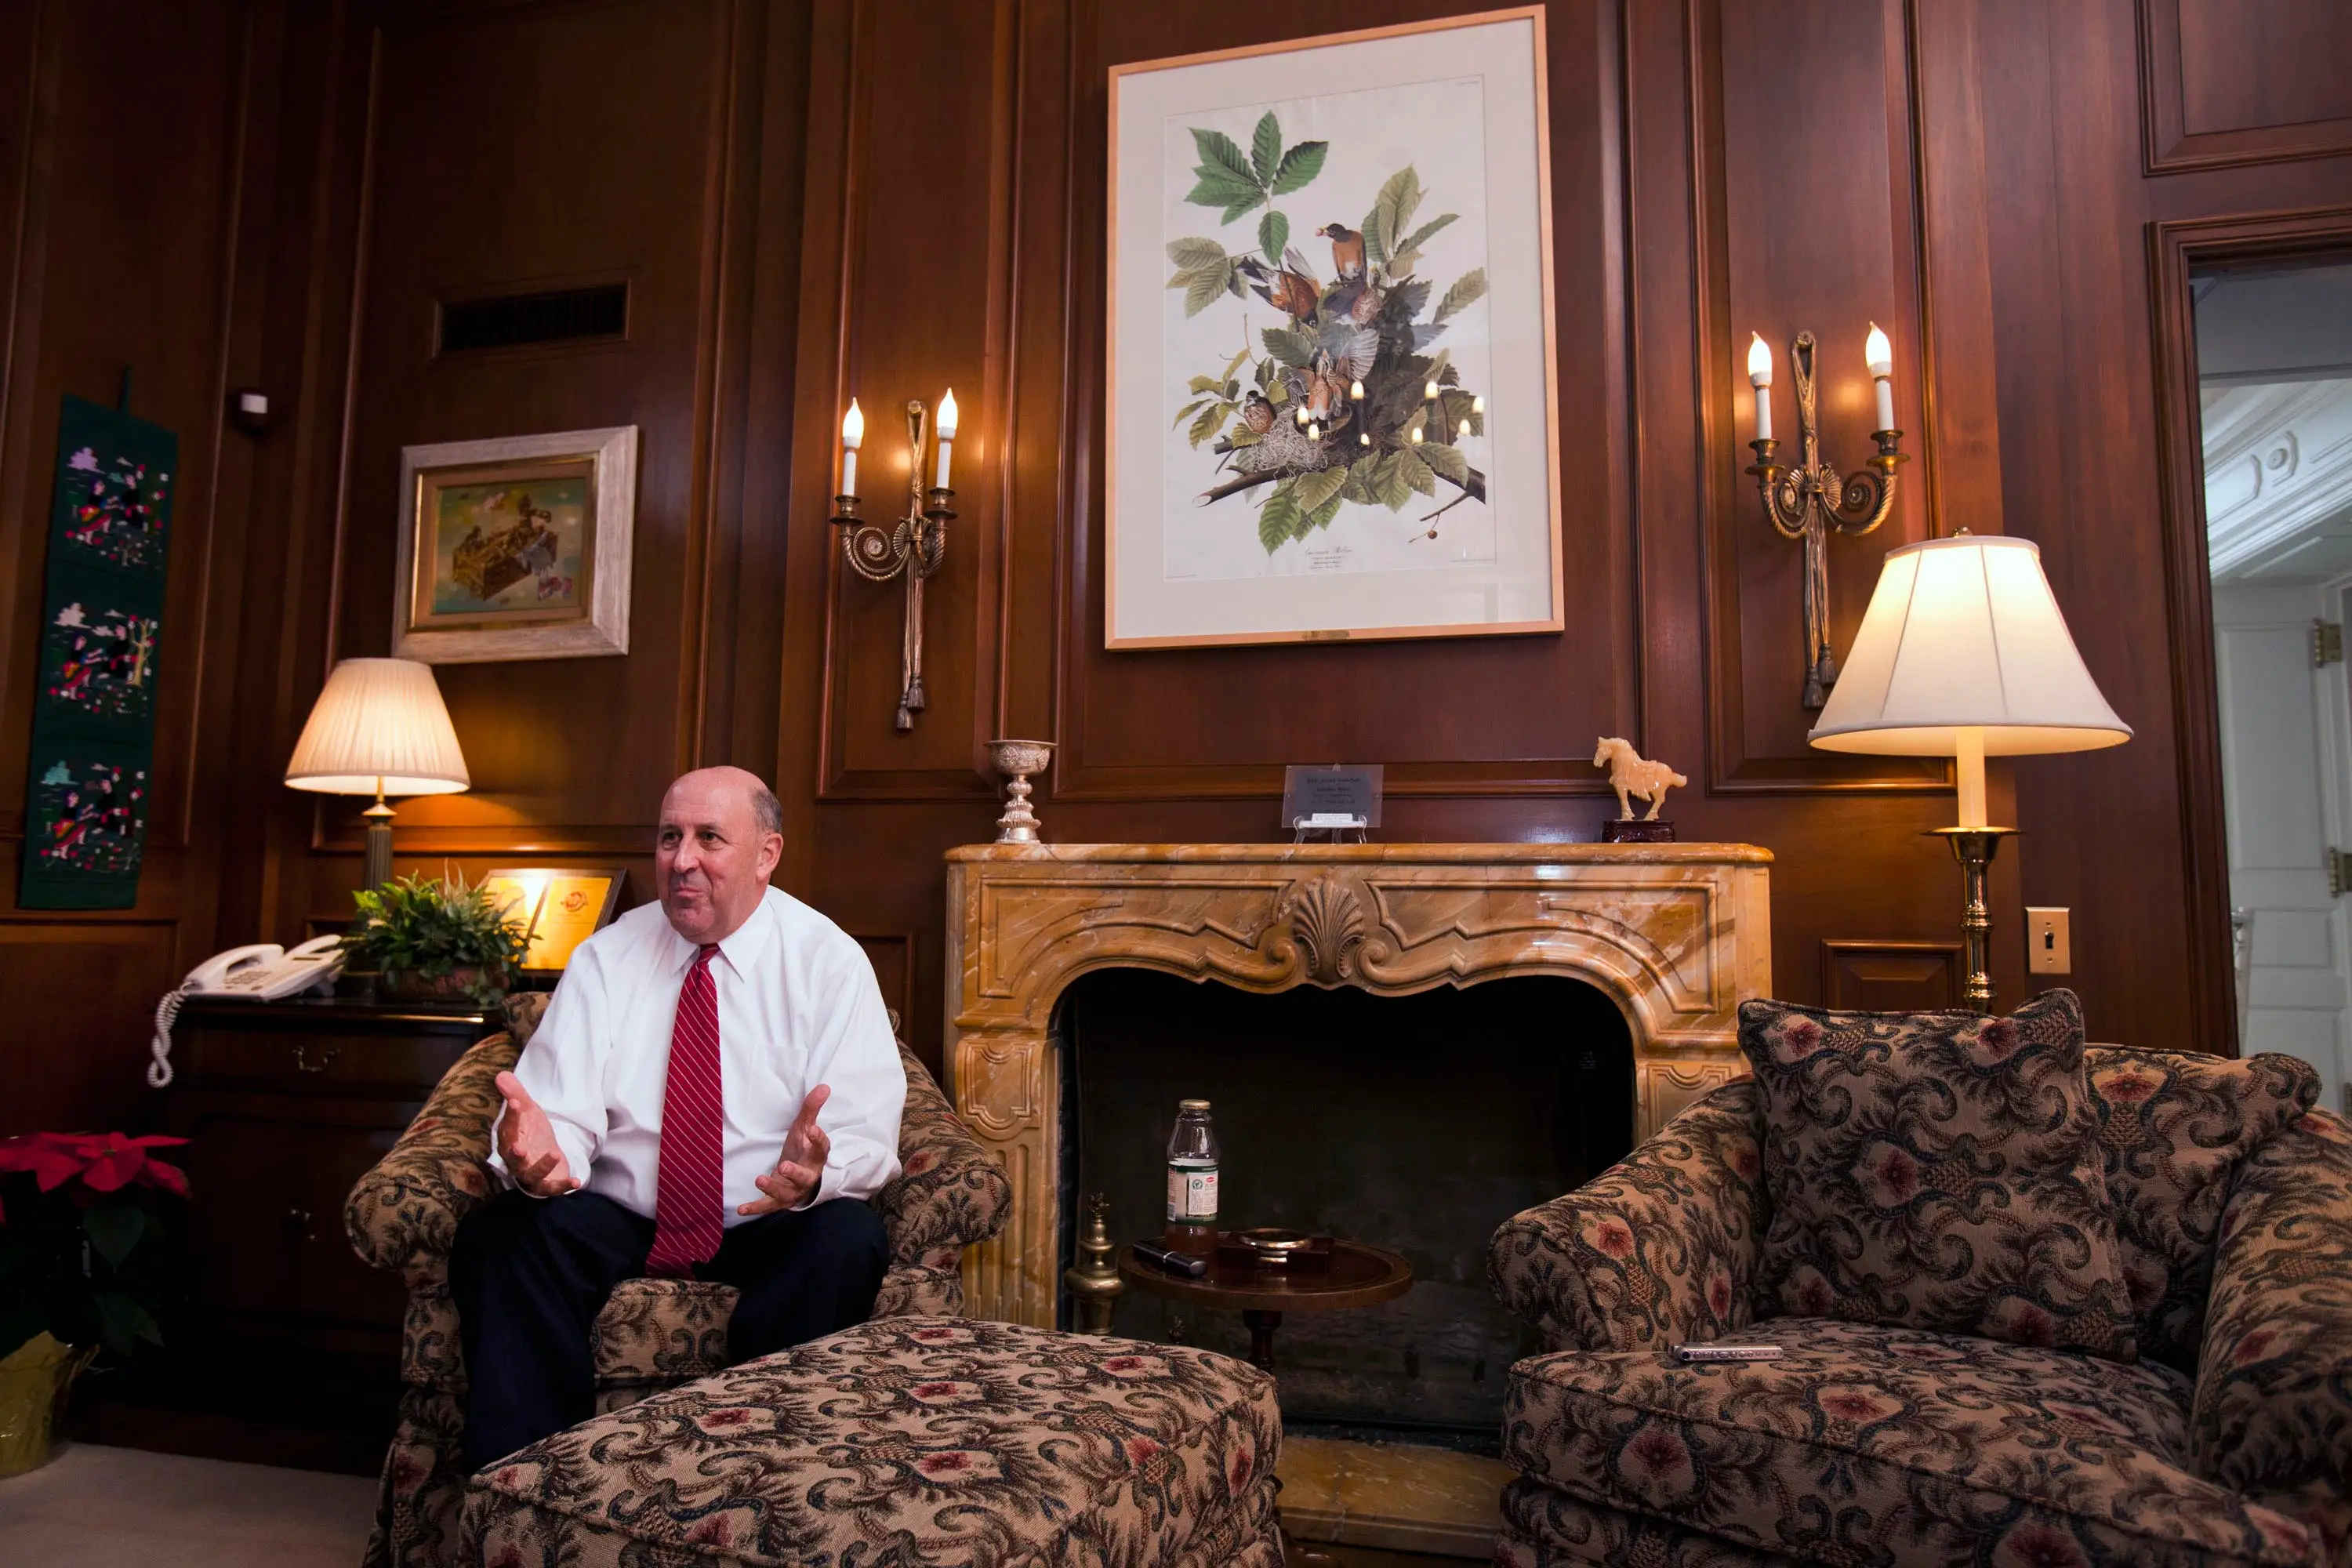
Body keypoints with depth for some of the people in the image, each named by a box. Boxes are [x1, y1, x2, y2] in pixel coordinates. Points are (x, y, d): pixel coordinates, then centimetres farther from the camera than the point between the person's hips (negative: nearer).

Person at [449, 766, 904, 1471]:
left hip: (769, 1228, -2)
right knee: (500, 1234, -25)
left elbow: (866, 1135, -11)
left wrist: (815, 1171, -36)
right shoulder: (606, 958, 3)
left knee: (847, 1240, -32)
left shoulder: (828, 961, -4)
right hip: (615, 1220, 2)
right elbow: (565, 1115, -7)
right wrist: (538, 1151, -32)